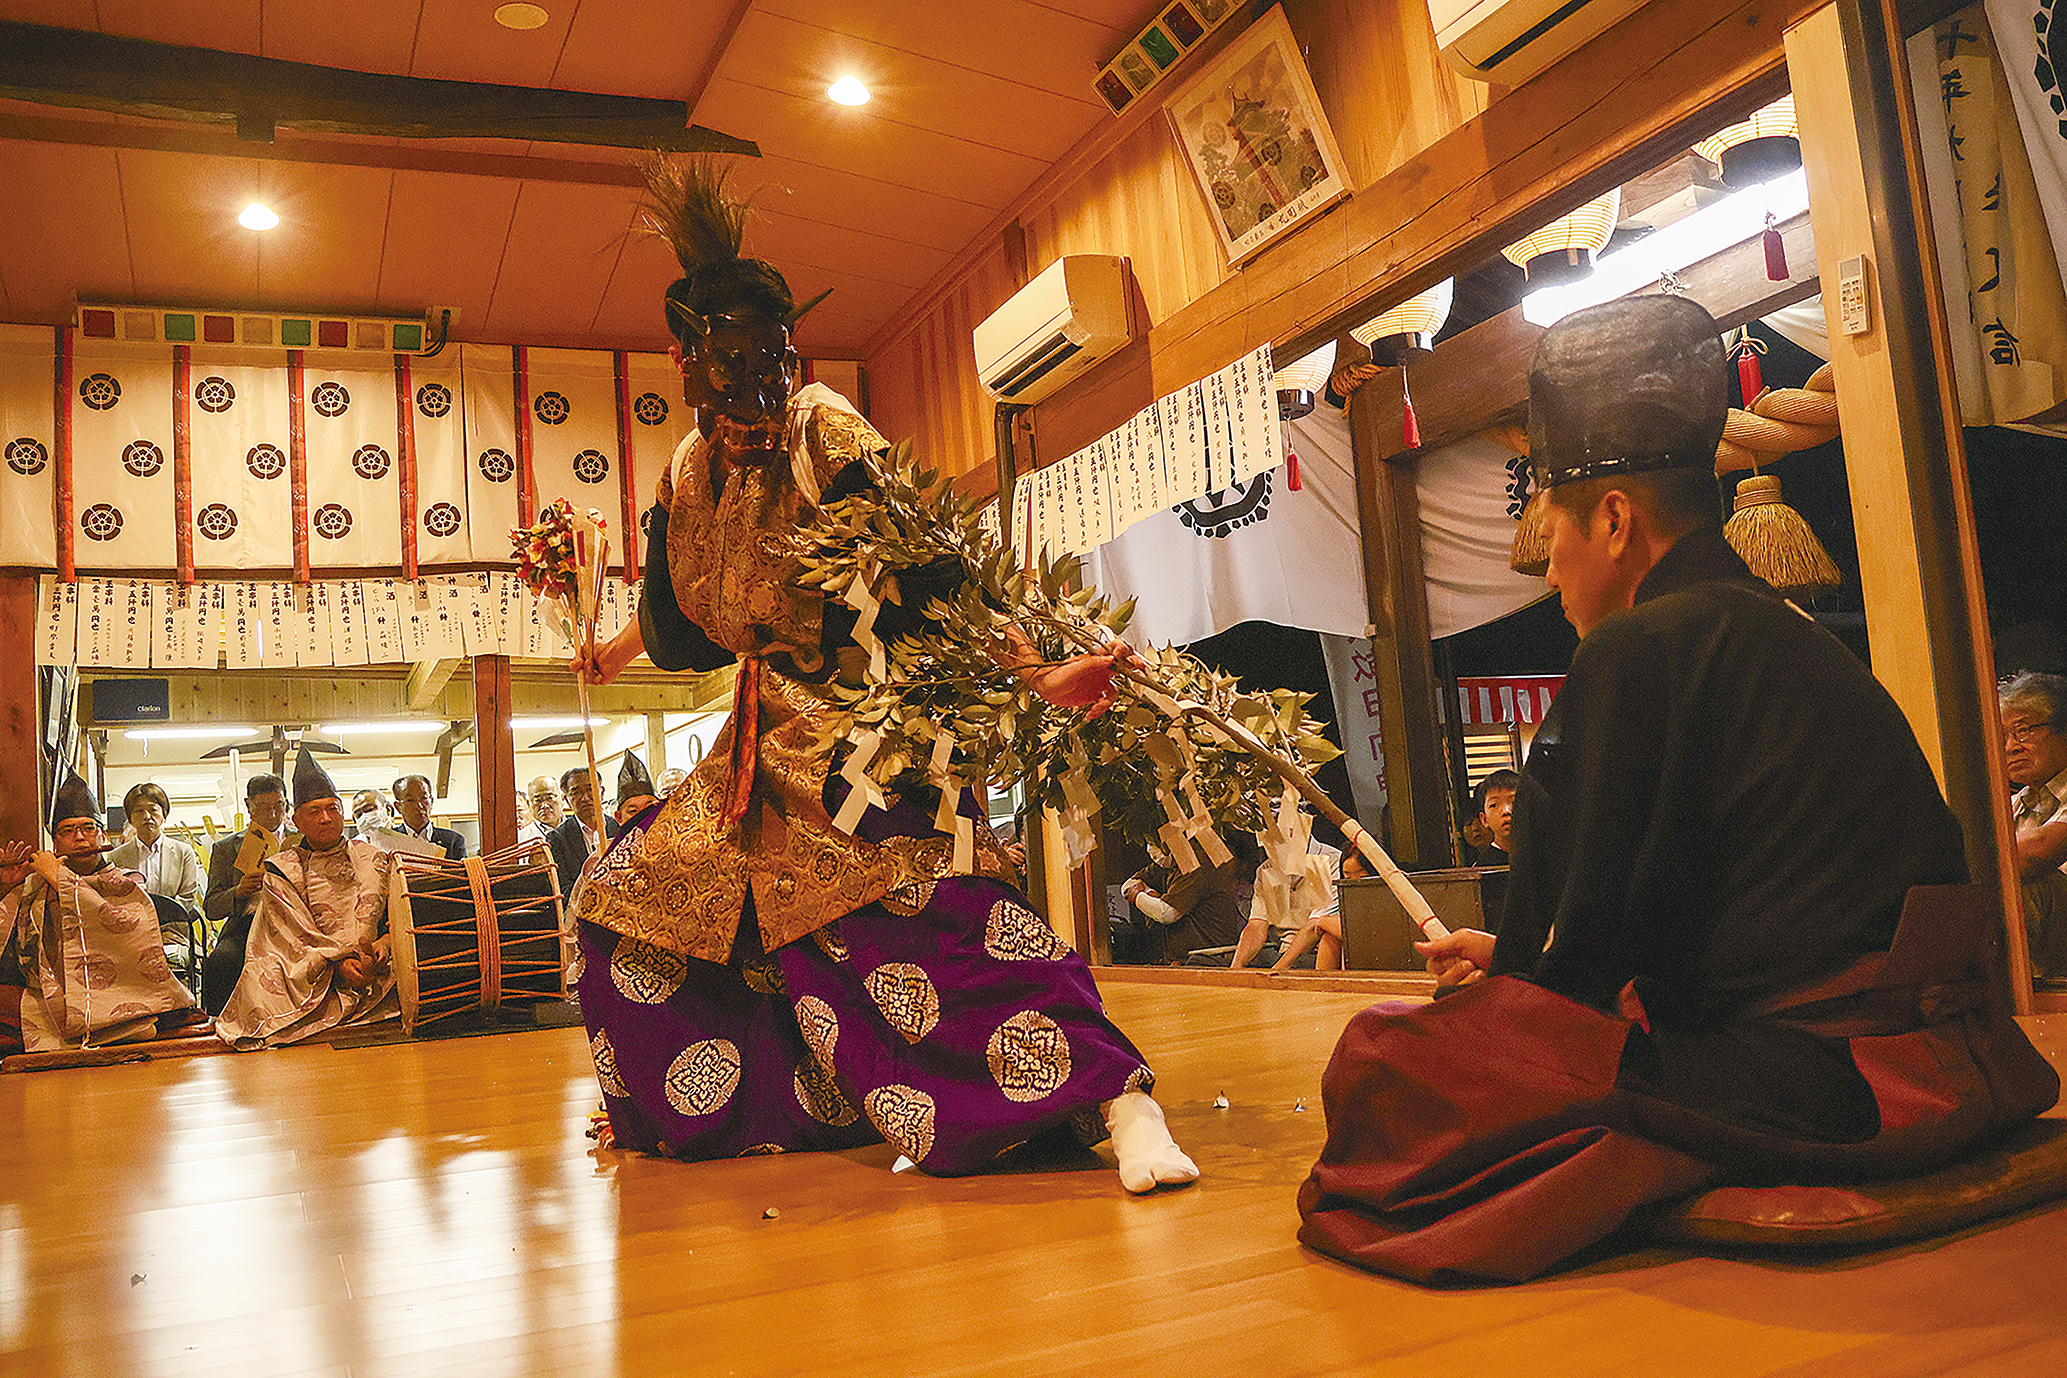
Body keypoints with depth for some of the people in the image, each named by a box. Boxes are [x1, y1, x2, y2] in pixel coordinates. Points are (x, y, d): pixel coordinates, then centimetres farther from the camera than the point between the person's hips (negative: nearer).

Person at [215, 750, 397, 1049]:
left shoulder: (374, 859, 16)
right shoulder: (280, 870, 10)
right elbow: (294, 935, -1)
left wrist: (386, 943, -13)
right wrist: (337, 962, -17)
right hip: (310, 976, -1)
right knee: (262, 977, -30)